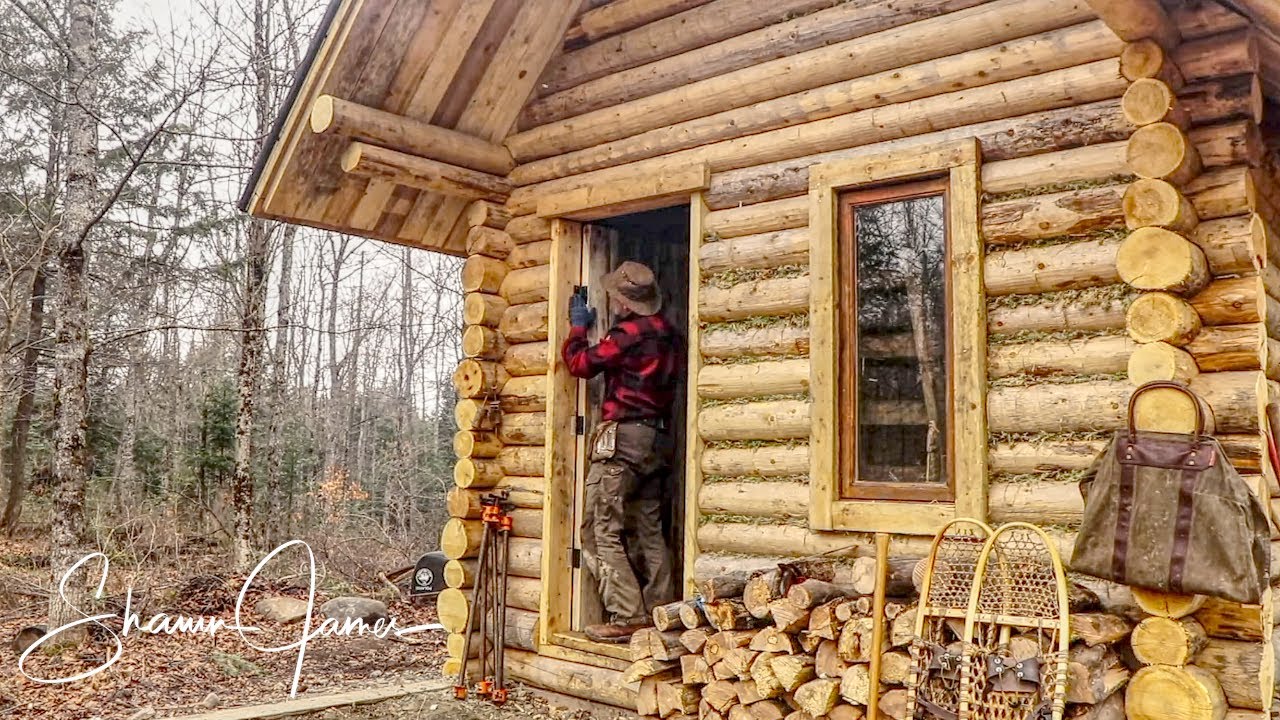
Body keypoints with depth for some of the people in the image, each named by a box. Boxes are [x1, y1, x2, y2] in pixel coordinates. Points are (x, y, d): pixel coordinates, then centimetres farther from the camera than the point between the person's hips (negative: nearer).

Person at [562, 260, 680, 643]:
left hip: (623, 436, -9)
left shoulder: (628, 333, -13)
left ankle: (627, 616, -8)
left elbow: (579, 363, -6)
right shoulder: (667, 333, 12)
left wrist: (578, 326, 13)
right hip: (656, 439, 9)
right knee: (650, 531, 12)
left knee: (601, 531, -4)